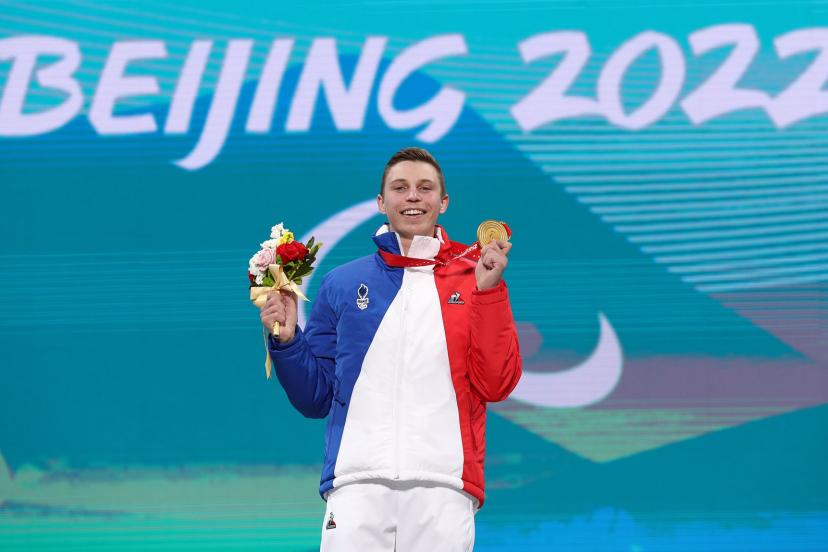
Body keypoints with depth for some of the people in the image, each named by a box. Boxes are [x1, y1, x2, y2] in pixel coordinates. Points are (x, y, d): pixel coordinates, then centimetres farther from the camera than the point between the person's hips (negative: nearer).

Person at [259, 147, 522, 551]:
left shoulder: (474, 282, 10)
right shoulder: (342, 284, 14)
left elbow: (496, 386, -1)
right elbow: (315, 398, 15)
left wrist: (488, 291, -6)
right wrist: (286, 341, -1)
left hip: (443, 487, -1)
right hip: (357, 483, 1)